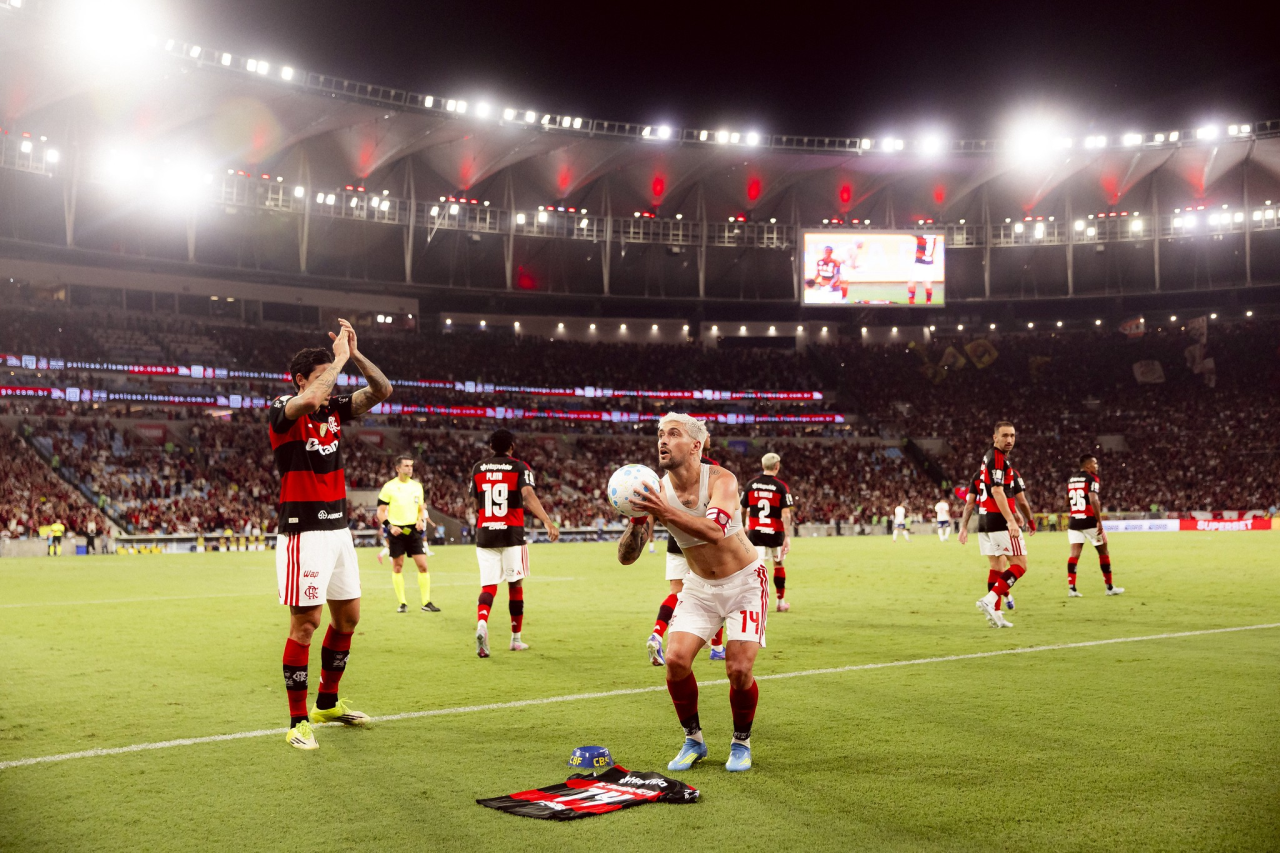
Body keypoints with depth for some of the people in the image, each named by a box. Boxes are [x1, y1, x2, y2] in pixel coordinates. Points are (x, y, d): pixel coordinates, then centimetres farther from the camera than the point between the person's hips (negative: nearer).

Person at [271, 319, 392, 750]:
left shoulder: (335, 410, 9)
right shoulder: (282, 411, -10)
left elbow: (381, 391, 4)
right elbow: (310, 399, -32)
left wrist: (354, 354, -7)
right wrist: (339, 358, -21)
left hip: (338, 528, 8)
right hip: (303, 532, -8)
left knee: (348, 615, 14)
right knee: (305, 623, -7)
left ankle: (328, 702, 31)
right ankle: (298, 721, 2)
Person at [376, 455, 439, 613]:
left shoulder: (417, 486, 9)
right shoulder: (389, 487, -4)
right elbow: (380, 511, -2)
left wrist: (421, 521, -2)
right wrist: (389, 526, -16)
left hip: (413, 530, 3)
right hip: (396, 532, -3)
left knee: (422, 565, -4)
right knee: (397, 566, 3)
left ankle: (426, 603, 3)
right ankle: (402, 603, 12)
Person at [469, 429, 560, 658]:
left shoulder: (478, 468, 9)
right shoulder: (520, 468, -2)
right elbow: (528, 496, -20)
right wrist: (548, 522, -30)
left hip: (484, 534, 2)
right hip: (512, 534, -2)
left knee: (488, 586, 1)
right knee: (515, 585, 11)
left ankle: (482, 623, -28)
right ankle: (516, 639, 18)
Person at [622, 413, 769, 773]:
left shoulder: (721, 480, -23)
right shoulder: (657, 493, -13)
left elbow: (715, 531, -43)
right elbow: (626, 556, -16)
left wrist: (667, 512, -55)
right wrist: (639, 518, -34)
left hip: (744, 583, -3)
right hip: (699, 586, 3)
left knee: (739, 669, -12)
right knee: (676, 660, -12)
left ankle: (741, 742, 15)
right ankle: (693, 740, 11)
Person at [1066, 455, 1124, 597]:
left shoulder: (1071, 480, 13)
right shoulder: (1092, 479, -9)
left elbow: (1067, 502, 21)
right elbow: (1094, 501, -21)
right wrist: (1099, 522, -21)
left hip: (1074, 521, 6)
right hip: (1089, 521, -6)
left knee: (1075, 553, 0)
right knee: (1103, 552, 9)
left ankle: (1071, 588, -11)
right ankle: (1110, 587, 15)